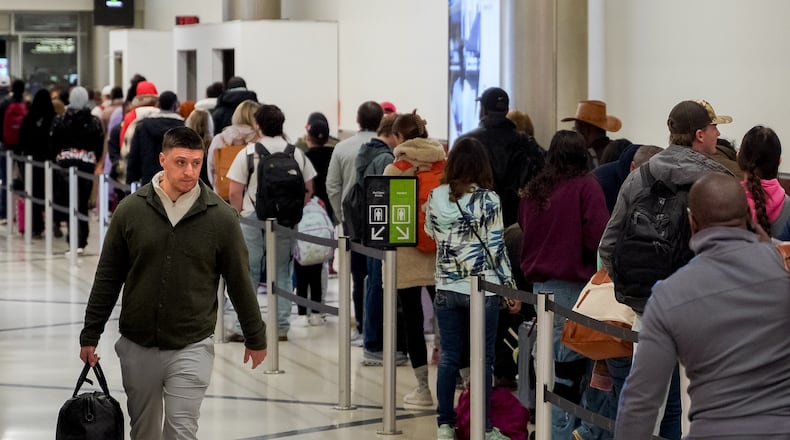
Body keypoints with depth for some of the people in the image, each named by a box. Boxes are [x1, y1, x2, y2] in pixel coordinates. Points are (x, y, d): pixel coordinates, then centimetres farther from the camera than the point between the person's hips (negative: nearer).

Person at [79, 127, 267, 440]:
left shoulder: (220, 216, -6)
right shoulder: (130, 210, -3)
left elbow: (239, 281, 3)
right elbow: (108, 278, 4)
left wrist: (255, 337, 11)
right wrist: (90, 335, 6)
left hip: (192, 346, -2)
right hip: (137, 345, 2)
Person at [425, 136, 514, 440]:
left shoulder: (436, 197, -1)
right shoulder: (488, 200, -11)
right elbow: (496, 247, -9)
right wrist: (510, 286, -1)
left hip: (446, 288, 3)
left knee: (448, 356, 10)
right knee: (483, 358, 4)